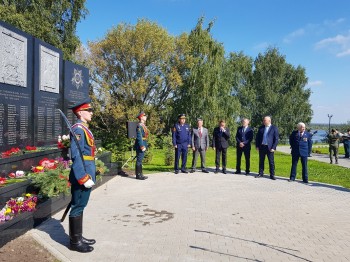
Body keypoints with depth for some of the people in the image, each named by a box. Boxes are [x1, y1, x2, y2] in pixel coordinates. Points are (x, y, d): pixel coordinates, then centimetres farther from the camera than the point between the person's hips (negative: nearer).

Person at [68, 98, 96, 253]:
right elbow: (76, 156, -22)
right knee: (77, 207, 1)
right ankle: (75, 242, 13)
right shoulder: (78, 129, -16)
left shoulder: (84, 128, 15)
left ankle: (79, 237, 28)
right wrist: (84, 178, -24)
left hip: (86, 173, 10)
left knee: (80, 206, 16)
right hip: (82, 174, -10)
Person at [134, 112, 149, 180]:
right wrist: (142, 146, -22)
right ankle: (138, 175, 2)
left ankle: (140, 174, 20)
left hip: (143, 144, 10)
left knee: (140, 160, 13)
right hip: (140, 145, -10)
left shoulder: (143, 125, 15)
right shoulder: (139, 125, -15)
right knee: (139, 160, -4)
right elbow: (139, 137, -21)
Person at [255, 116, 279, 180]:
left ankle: (272, 175, 10)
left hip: (270, 148, -4)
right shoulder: (261, 128, 8)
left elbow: (276, 139, -5)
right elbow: (257, 137, 11)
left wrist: (273, 148, -12)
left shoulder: (274, 128, -3)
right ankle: (260, 173, 21)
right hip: (261, 147, 4)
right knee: (261, 161, 11)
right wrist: (257, 146, 3)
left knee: (271, 162, 2)